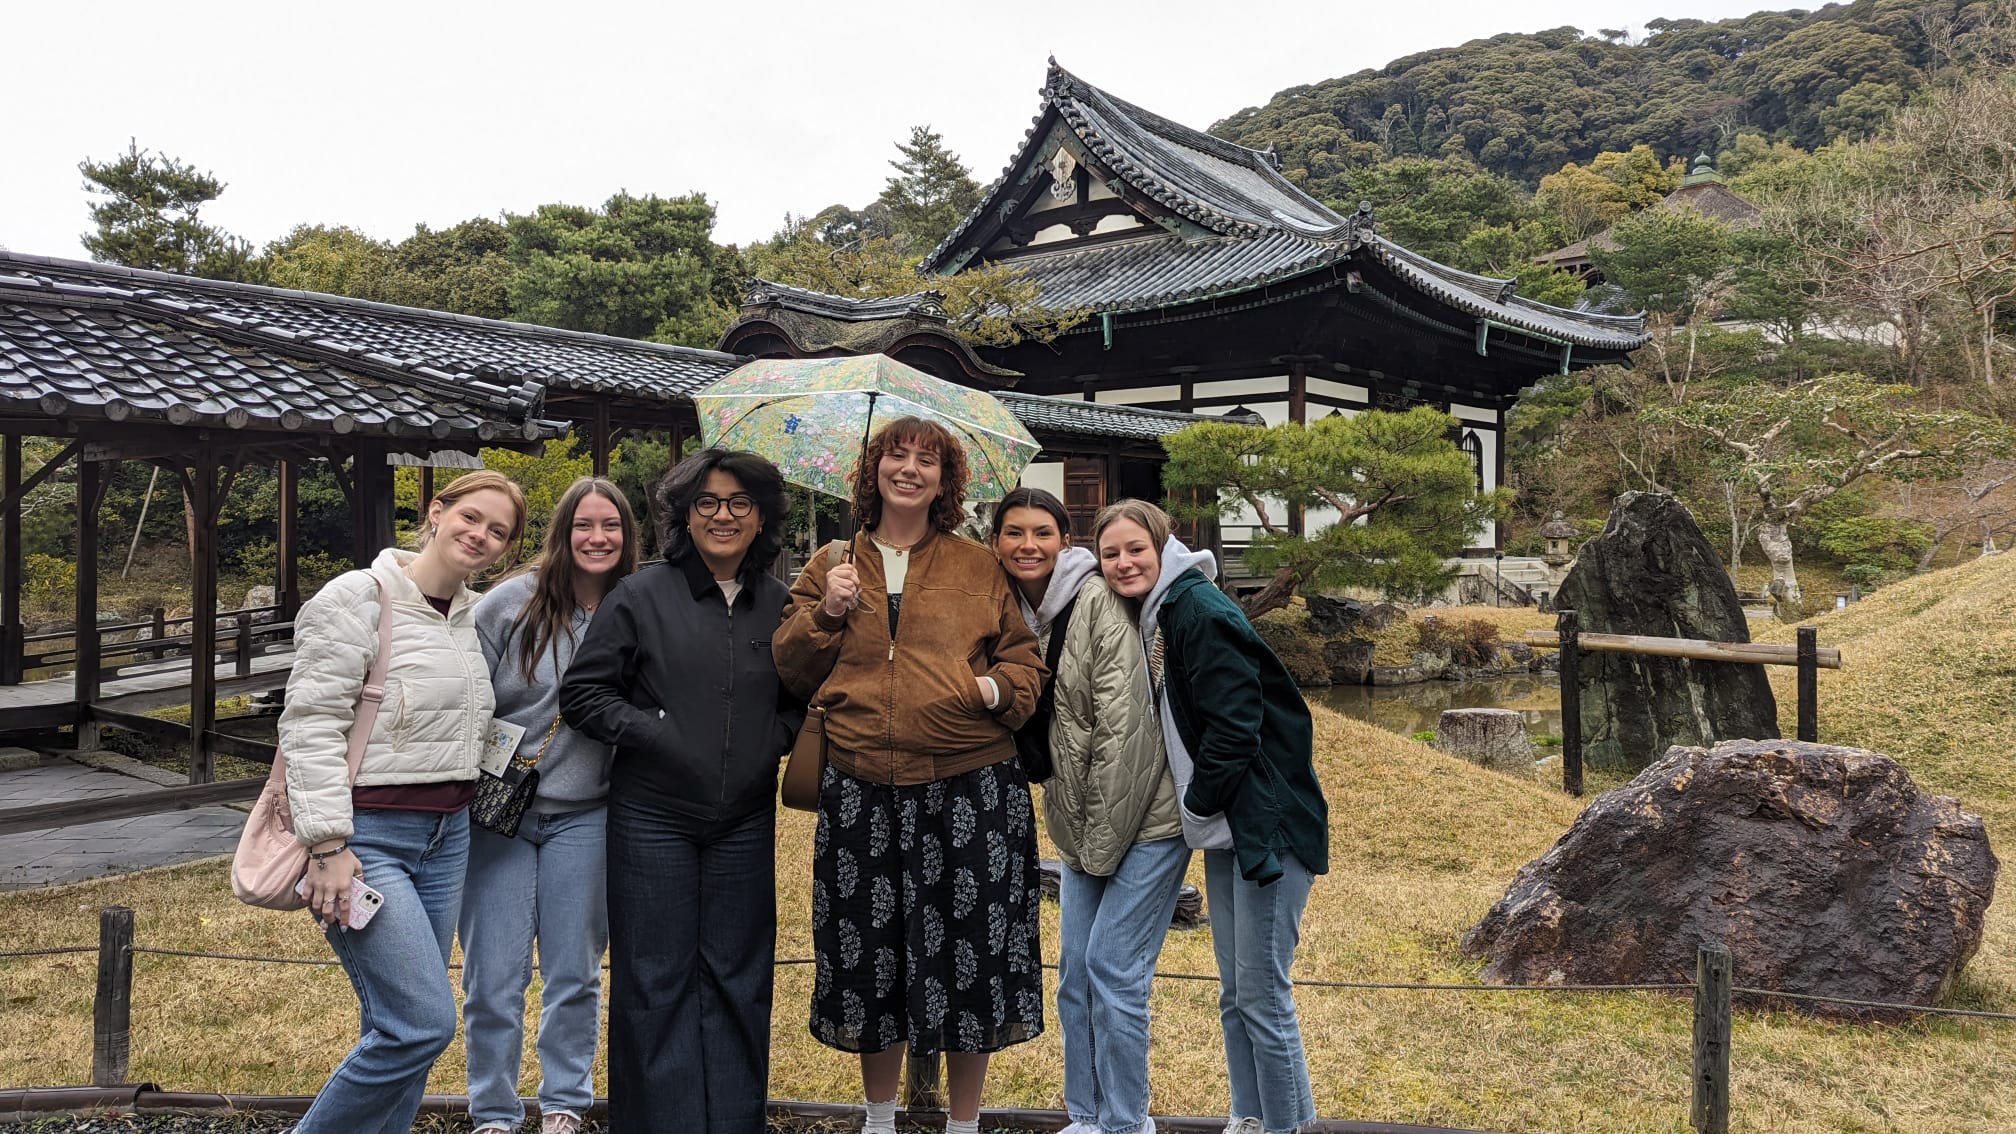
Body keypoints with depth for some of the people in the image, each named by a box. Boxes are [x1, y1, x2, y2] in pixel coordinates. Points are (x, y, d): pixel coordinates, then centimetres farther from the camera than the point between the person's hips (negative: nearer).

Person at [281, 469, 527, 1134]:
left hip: (446, 835, 7)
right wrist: (328, 846, -18)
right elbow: (309, 727, -14)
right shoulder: (357, 598, -10)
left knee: (399, 1026, 10)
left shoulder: (472, 612, 11)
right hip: (367, 836, -7)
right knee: (424, 1022, -11)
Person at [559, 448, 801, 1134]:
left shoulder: (779, 605, 7)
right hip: (653, 819, -2)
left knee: (738, 980, 10)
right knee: (657, 979, 5)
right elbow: (581, 692, -2)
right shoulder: (641, 597, -3)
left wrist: (775, 738, -2)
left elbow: (801, 697, 17)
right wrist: (653, 732, -12)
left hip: (744, 822, 3)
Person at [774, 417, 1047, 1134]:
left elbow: (1023, 656, 11)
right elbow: (791, 671, 11)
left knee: (968, 948, 4)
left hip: (969, 791, -1)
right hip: (861, 792, 1)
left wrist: (1000, 686, -9)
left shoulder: (978, 568, 9)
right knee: (870, 948, 10)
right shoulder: (831, 565, 12)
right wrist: (827, 613, -4)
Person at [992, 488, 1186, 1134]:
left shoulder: (1098, 601, -16)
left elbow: (1121, 725, -19)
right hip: (1081, 826, 7)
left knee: (1113, 969, -4)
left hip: (1142, 815, -7)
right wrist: (1078, 841, 7)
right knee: (1075, 971, 11)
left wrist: (1102, 842, -16)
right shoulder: (1014, 615, 7)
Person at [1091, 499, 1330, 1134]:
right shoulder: (1153, 615, 11)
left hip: (1269, 824, -9)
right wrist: (1197, 812, 11)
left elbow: (1236, 725, -21)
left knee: (1263, 996, -3)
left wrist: (1197, 803, -11)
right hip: (1225, 826, 9)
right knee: (1234, 993, 15)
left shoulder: (1200, 612, -16)